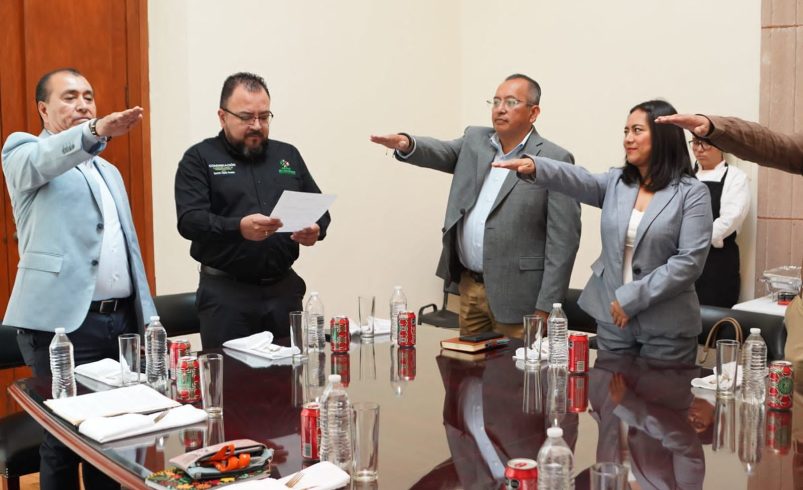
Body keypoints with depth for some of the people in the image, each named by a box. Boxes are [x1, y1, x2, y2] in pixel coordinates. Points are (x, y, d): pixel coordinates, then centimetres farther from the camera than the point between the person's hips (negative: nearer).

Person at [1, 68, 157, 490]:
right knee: (64, 439, 0)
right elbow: (43, 160, -23)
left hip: (121, 319, 6)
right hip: (64, 323, -6)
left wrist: (148, 316, 15)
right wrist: (96, 132, -42)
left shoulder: (108, 171, 22)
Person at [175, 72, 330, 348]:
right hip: (225, 292, -4)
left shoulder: (288, 155, 15)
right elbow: (190, 219, -11)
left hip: (284, 288, 4)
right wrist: (238, 227, -28)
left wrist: (316, 229, -8)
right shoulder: (199, 159, 1)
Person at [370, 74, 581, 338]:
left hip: (515, 295, -5)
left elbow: (563, 239, -11)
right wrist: (407, 145, -28)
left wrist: (545, 307, -14)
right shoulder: (474, 141, 11)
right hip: (469, 286, 6)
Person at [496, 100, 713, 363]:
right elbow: (579, 181, -14)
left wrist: (633, 297, -17)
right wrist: (534, 167, -34)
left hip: (666, 327, -4)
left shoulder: (692, 193, -6)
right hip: (612, 318, 4)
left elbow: (690, 260, -14)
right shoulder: (615, 182, 7)